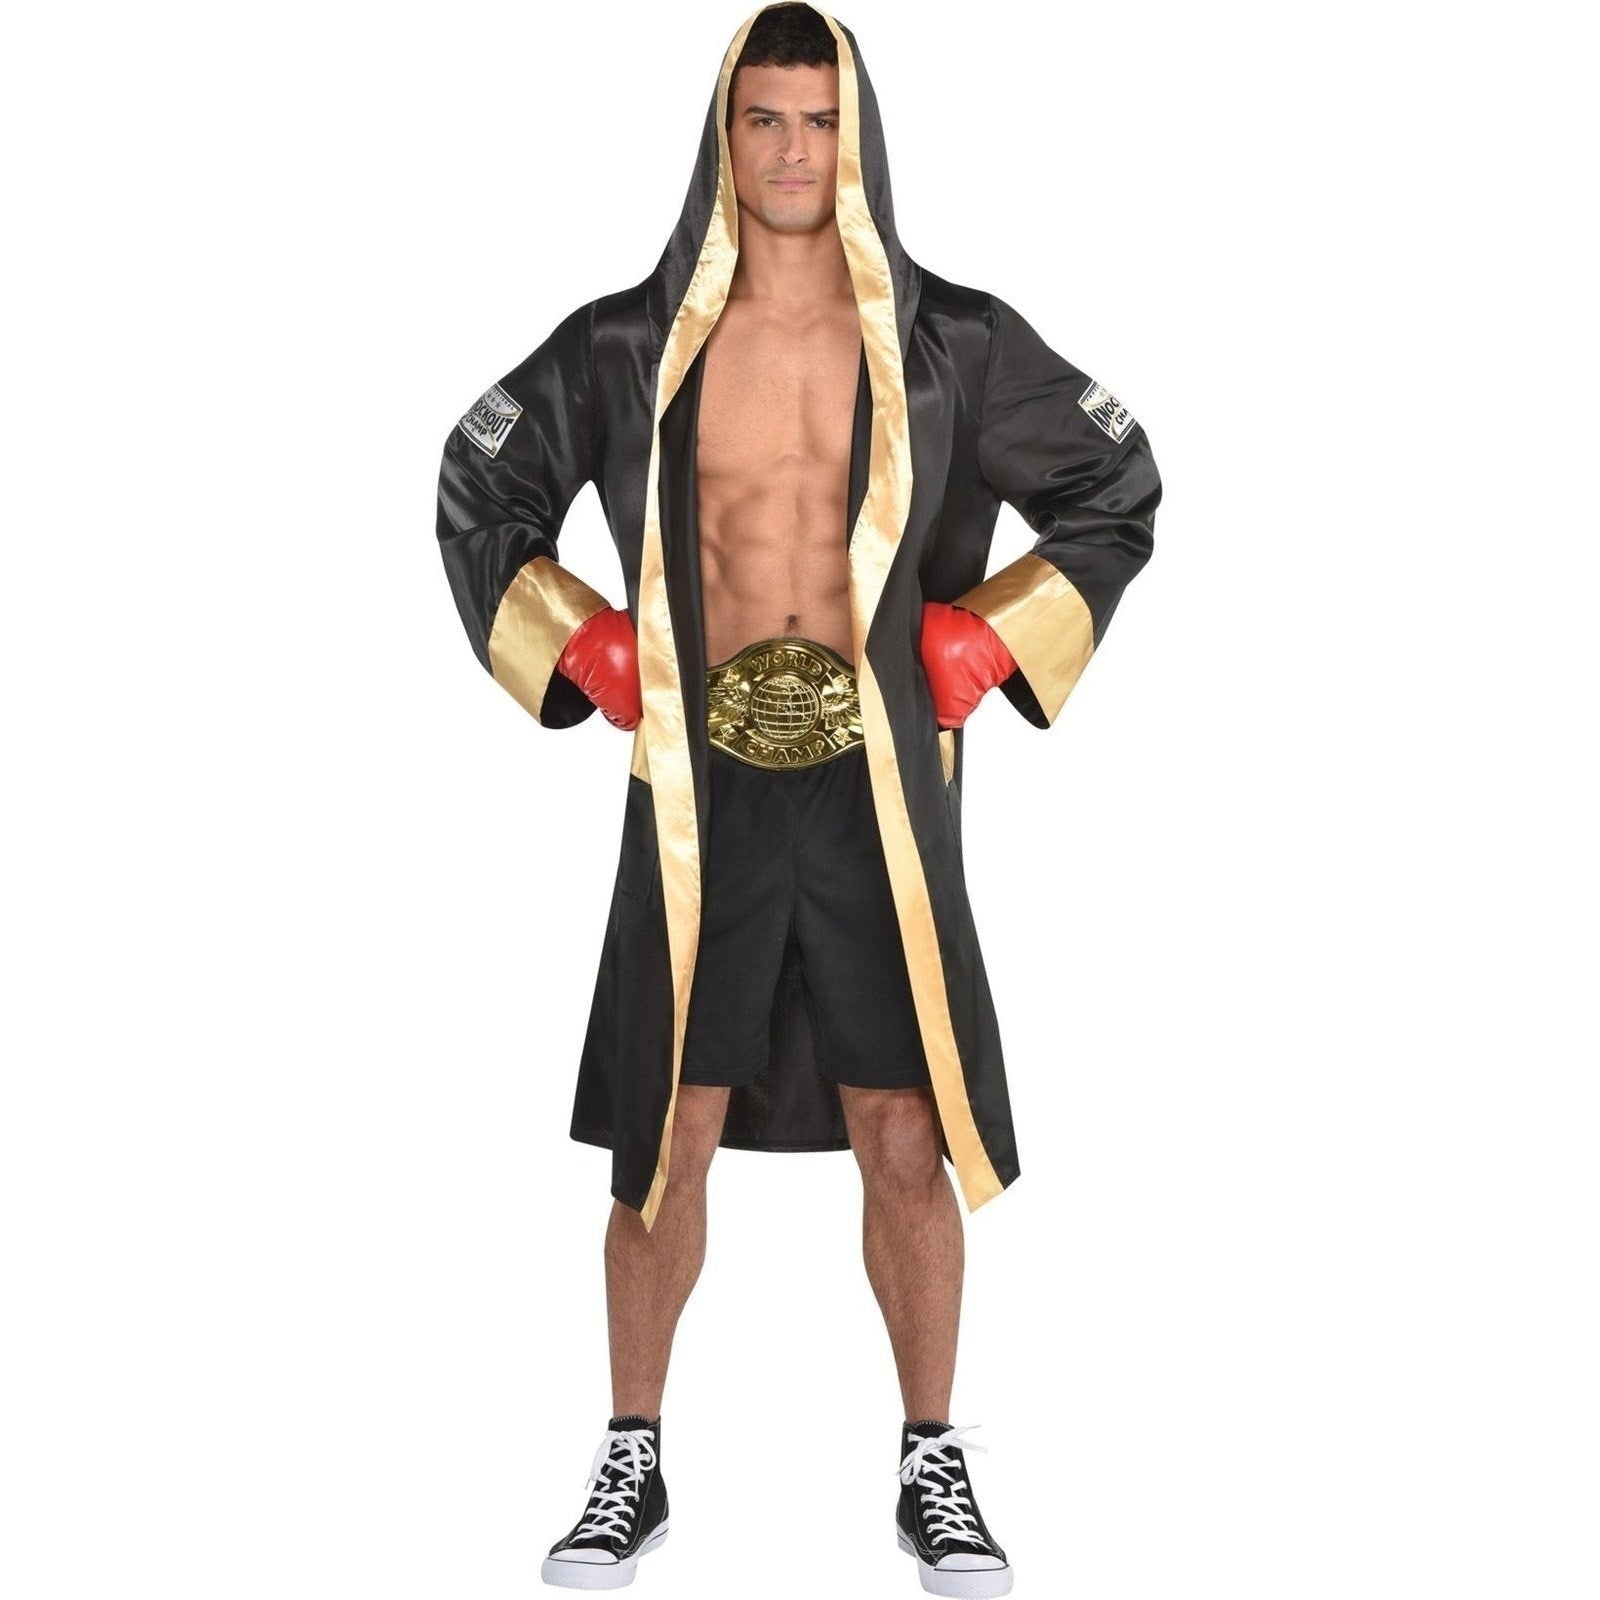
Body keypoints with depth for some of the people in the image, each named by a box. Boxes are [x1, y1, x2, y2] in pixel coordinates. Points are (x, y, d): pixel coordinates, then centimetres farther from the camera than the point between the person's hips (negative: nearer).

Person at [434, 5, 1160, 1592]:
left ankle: (934, 1469, 20)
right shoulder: (627, 347, 2)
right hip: (699, 795, 0)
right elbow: (477, 493, 14)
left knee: (906, 1148, 3)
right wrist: (594, 659, 2)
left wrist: (978, 650, 0)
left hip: (878, 790, 0)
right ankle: (633, 1467, 21)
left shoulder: (953, 345, 1)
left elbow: (1119, 489, 10)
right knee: (666, 1148, 5)